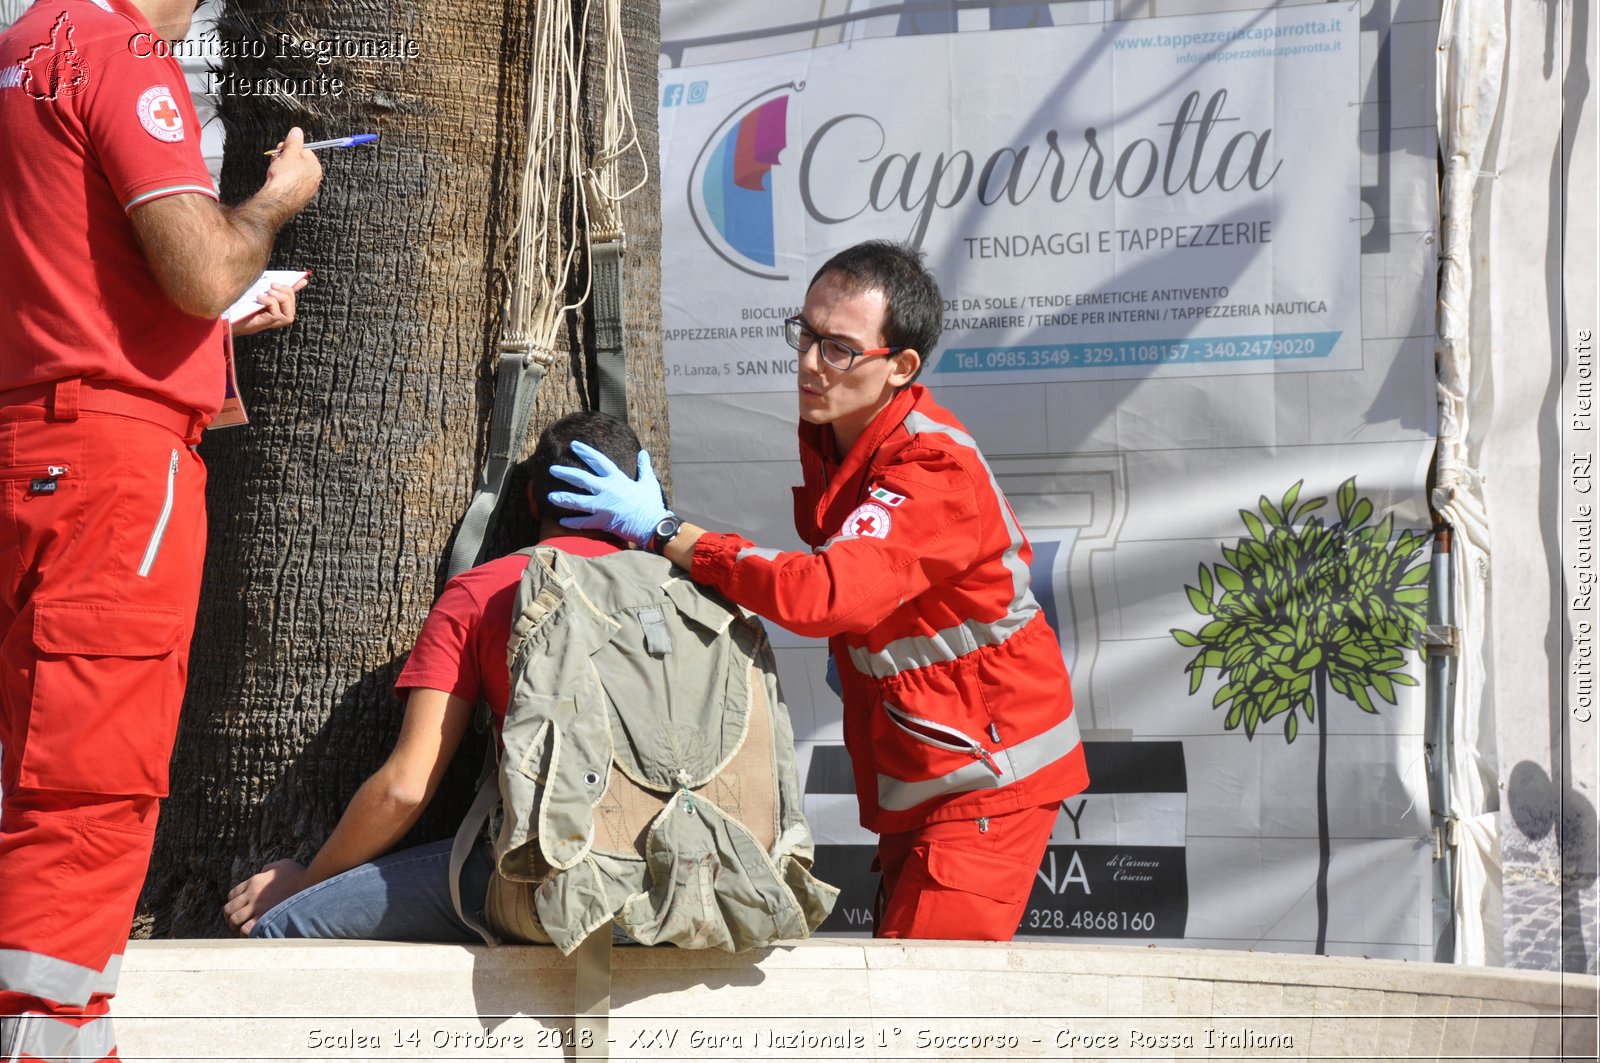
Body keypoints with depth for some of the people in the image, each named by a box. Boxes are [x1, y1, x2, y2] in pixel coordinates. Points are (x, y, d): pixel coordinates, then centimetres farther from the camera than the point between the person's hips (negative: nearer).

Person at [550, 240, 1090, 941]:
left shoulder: (934, 470, -25)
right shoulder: (825, 435, 4)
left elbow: (822, 594, -40)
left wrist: (661, 530, -33)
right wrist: (858, 646, 8)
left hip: (986, 780, -9)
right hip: (914, 778, 9)